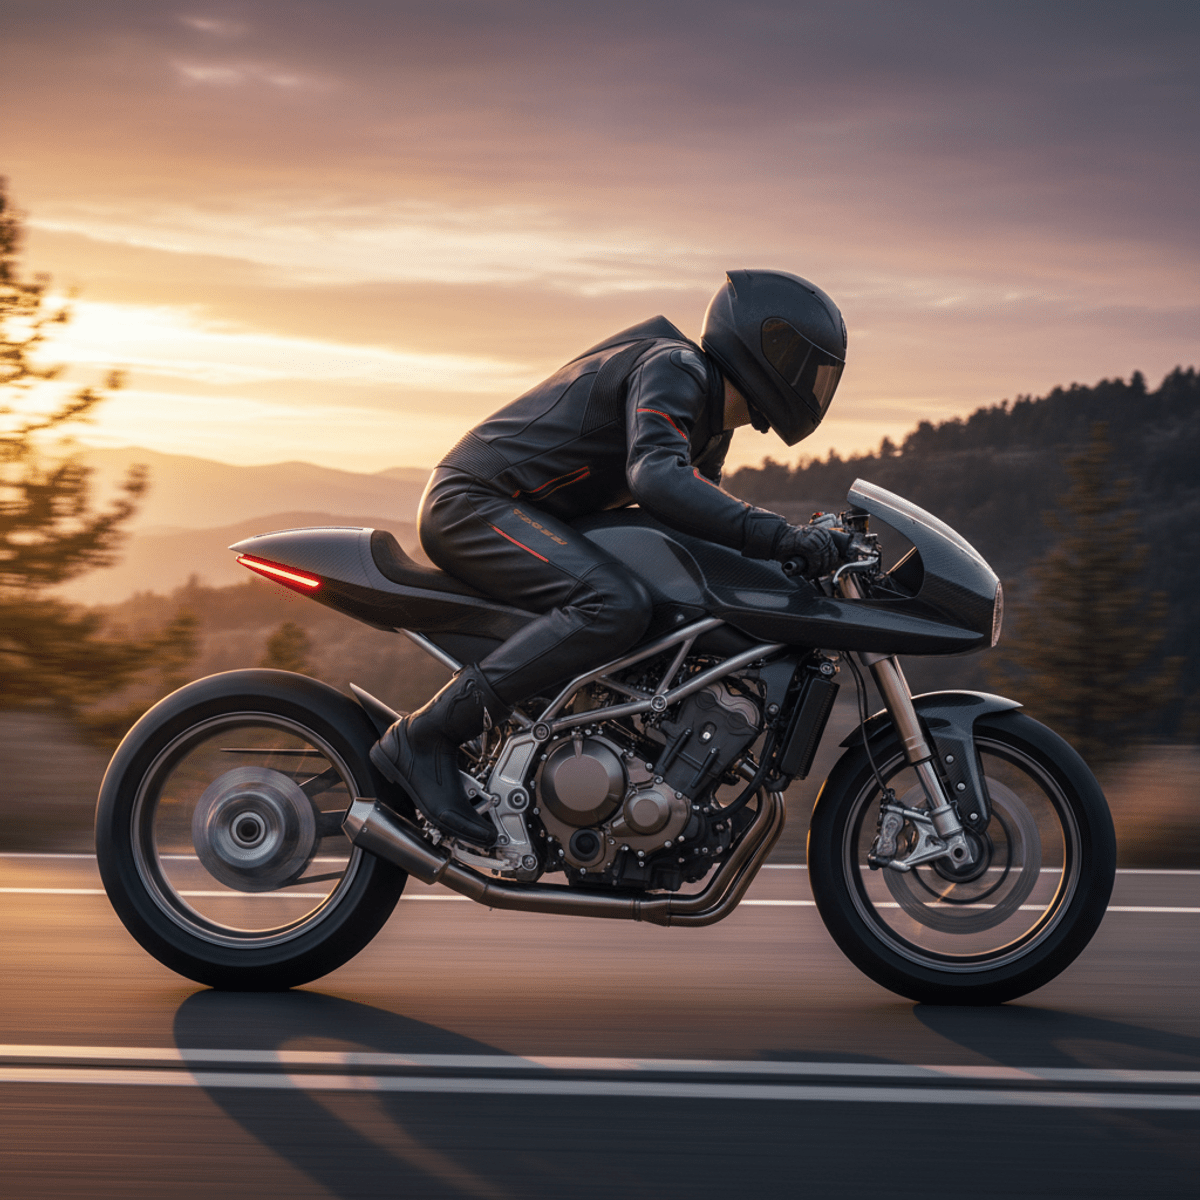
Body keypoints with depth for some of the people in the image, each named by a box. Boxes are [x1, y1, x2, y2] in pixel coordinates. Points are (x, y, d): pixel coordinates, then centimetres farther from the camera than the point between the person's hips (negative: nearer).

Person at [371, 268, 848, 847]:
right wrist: (774, 534, -40)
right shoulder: (672, 368, -15)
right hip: (473, 501, -11)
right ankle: (424, 736, -29)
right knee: (614, 606, -32)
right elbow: (655, 475, -34)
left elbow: (703, 518, 27)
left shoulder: (713, 425, 16)